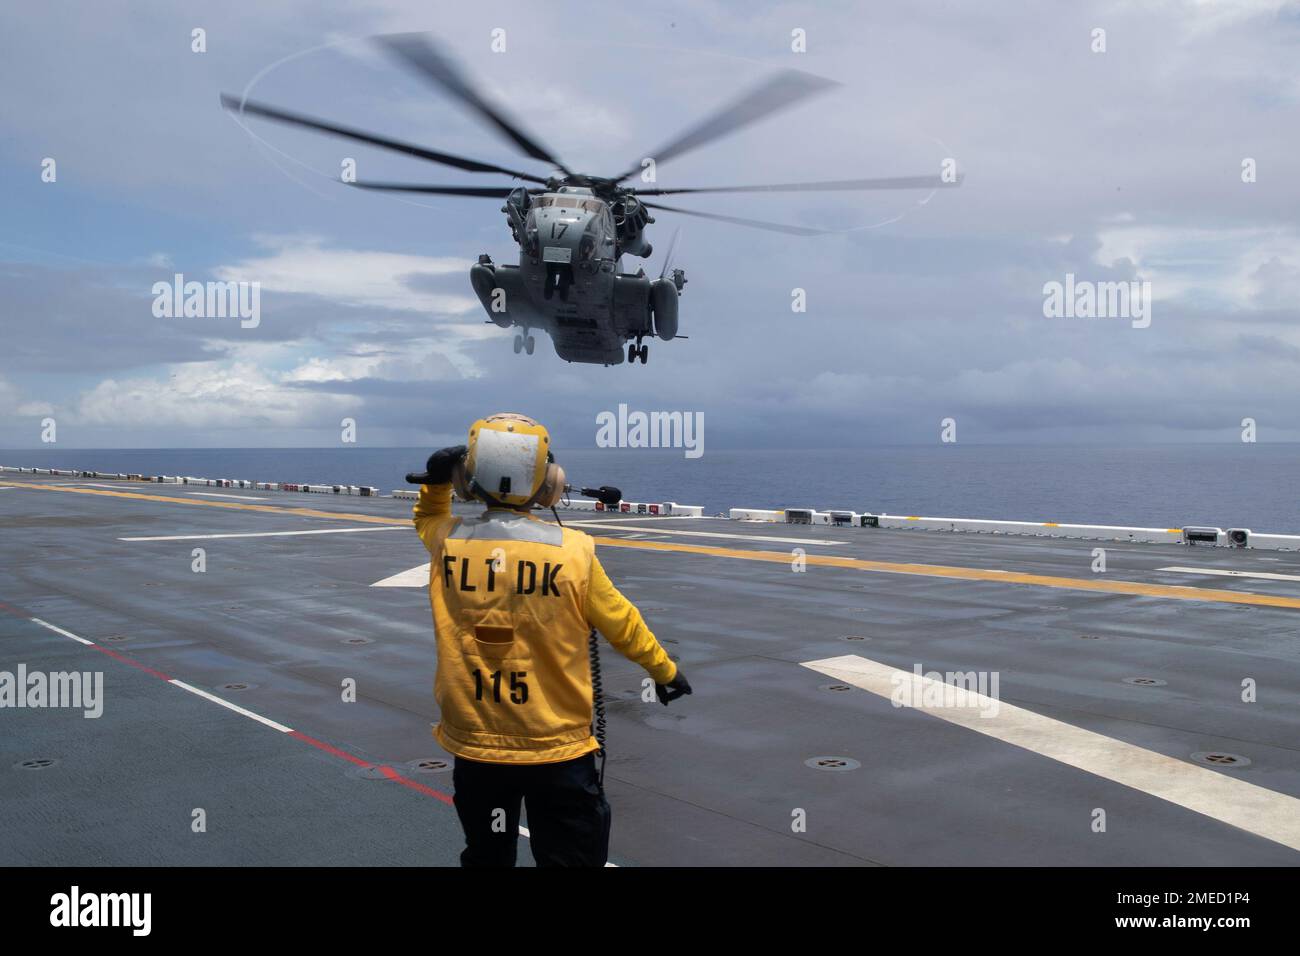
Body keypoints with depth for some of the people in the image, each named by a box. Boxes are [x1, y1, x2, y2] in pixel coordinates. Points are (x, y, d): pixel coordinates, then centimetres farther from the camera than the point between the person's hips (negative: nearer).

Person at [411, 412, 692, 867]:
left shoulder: (447, 542, -8)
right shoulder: (572, 550, -16)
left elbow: (428, 519, 20)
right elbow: (622, 624, -1)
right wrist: (665, 670, 14)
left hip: (474, 748, 3)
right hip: (557, 750, -3)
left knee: (486, 856, 22)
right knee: (570, 856, 12)